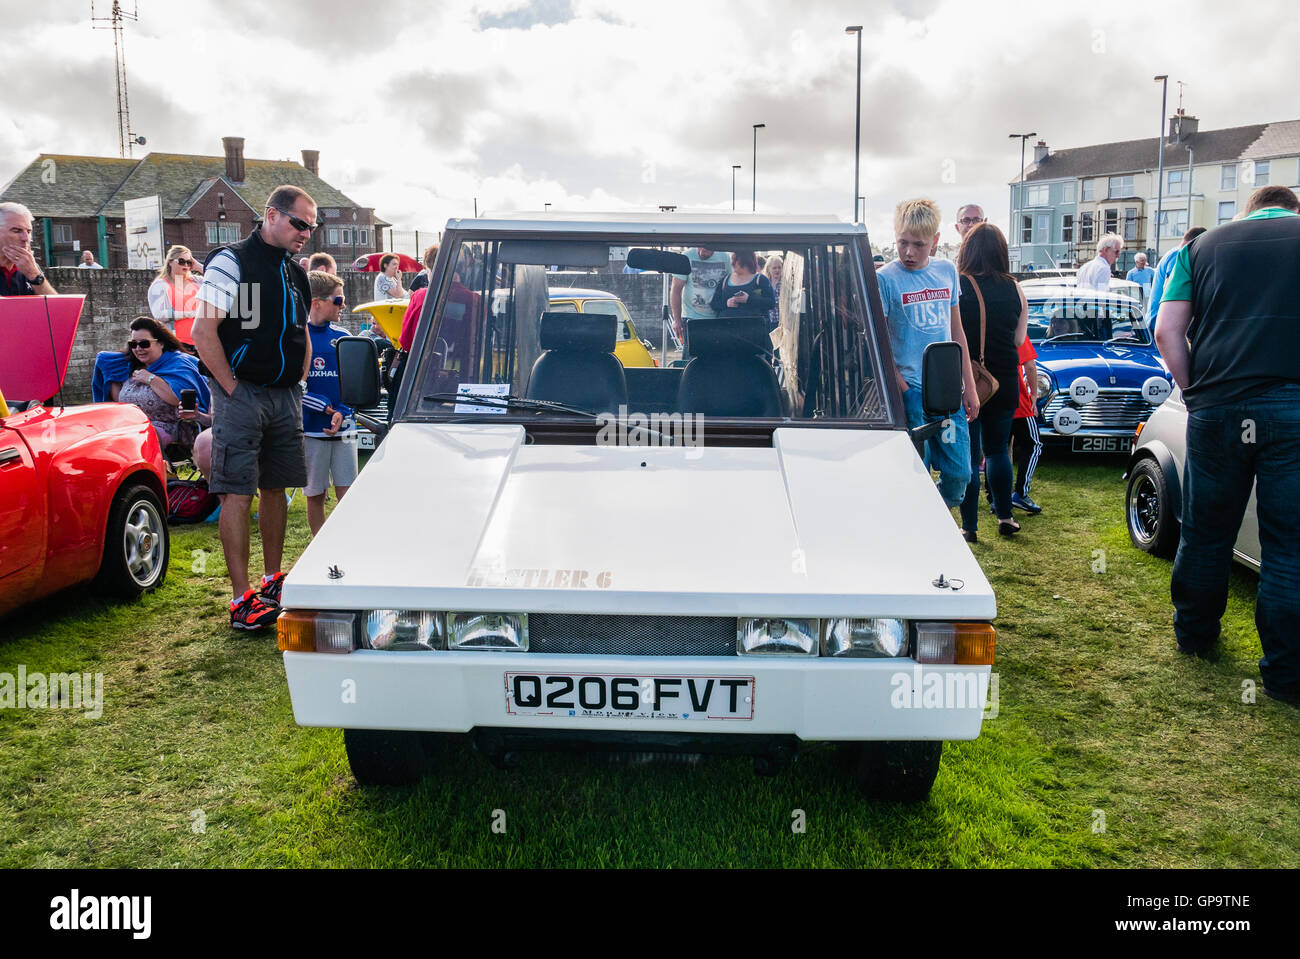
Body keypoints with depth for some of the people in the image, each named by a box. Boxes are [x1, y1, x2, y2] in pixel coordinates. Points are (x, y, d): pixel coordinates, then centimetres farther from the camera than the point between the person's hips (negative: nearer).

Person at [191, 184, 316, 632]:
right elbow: (203, 332, -14)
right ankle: (242, 599, -4)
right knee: (237, 494, -6)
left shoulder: (295, 273, 15)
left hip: (285, 397, 7)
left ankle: (273, 580, 24)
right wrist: (233, 388, -14)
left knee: (275, 488, 13)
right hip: (242, 395, -7)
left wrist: (298, 382, 14)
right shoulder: (231, 261, -8)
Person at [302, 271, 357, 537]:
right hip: (310, 428, -2)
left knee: (347, 494, -2)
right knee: (315, 495, 7)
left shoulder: (342, 336, 9)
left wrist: (341, 413, -9)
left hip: (342, 426, 2)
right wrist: (325, 407, -14)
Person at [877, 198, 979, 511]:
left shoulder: (947, 271, 10)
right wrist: (898, 387, -14)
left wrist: (969, 387, 14)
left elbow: (957, 332, 16)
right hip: (910, 389, -5)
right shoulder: (885, 279, -6)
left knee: (959, 473, 4)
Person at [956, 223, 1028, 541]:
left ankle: (969, 526, 7)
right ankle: (1005, 517, 24)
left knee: (968, 456, 4)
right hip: (1005, 383, 3)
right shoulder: (1014, 289, -1)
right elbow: (1019, 339, 5)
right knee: (998, 449, 20)